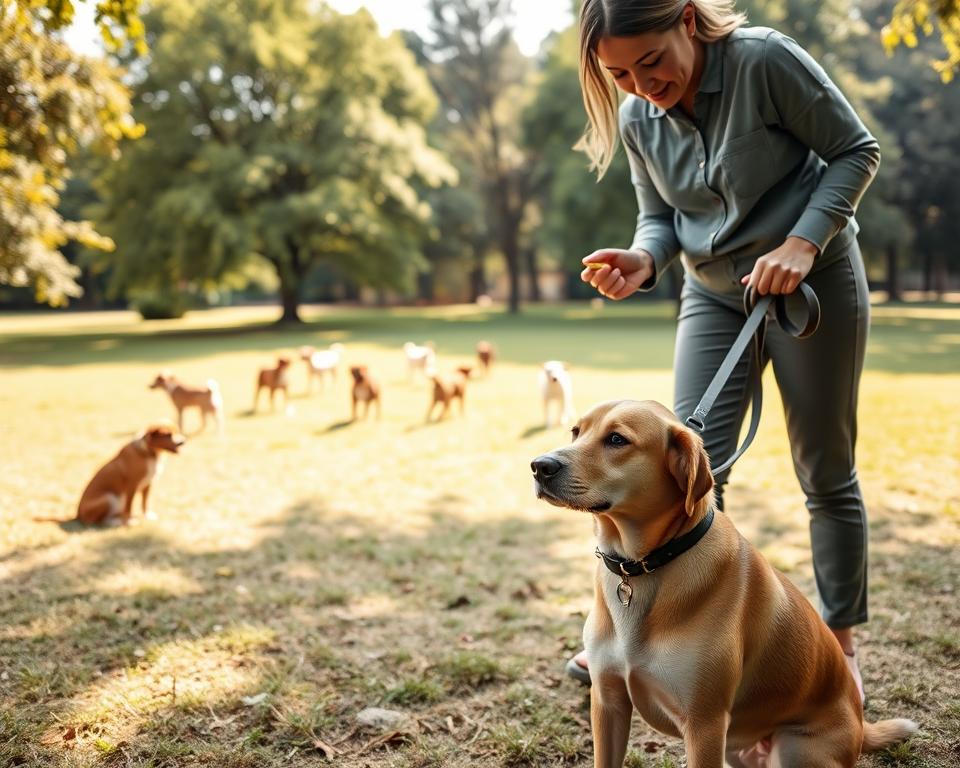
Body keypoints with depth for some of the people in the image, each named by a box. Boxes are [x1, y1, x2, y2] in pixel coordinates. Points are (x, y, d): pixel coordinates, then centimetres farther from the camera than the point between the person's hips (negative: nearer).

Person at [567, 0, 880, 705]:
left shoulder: (765, 59, -19)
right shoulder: (638, 119, -4)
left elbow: (856, 150, -11)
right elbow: (661, 217, 5)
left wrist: (802, 242, -23)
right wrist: (643, 262, -18)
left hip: (813, 279, -4)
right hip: (714, 295, 4)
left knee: (826, 472, 5)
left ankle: (841, 645, 20)